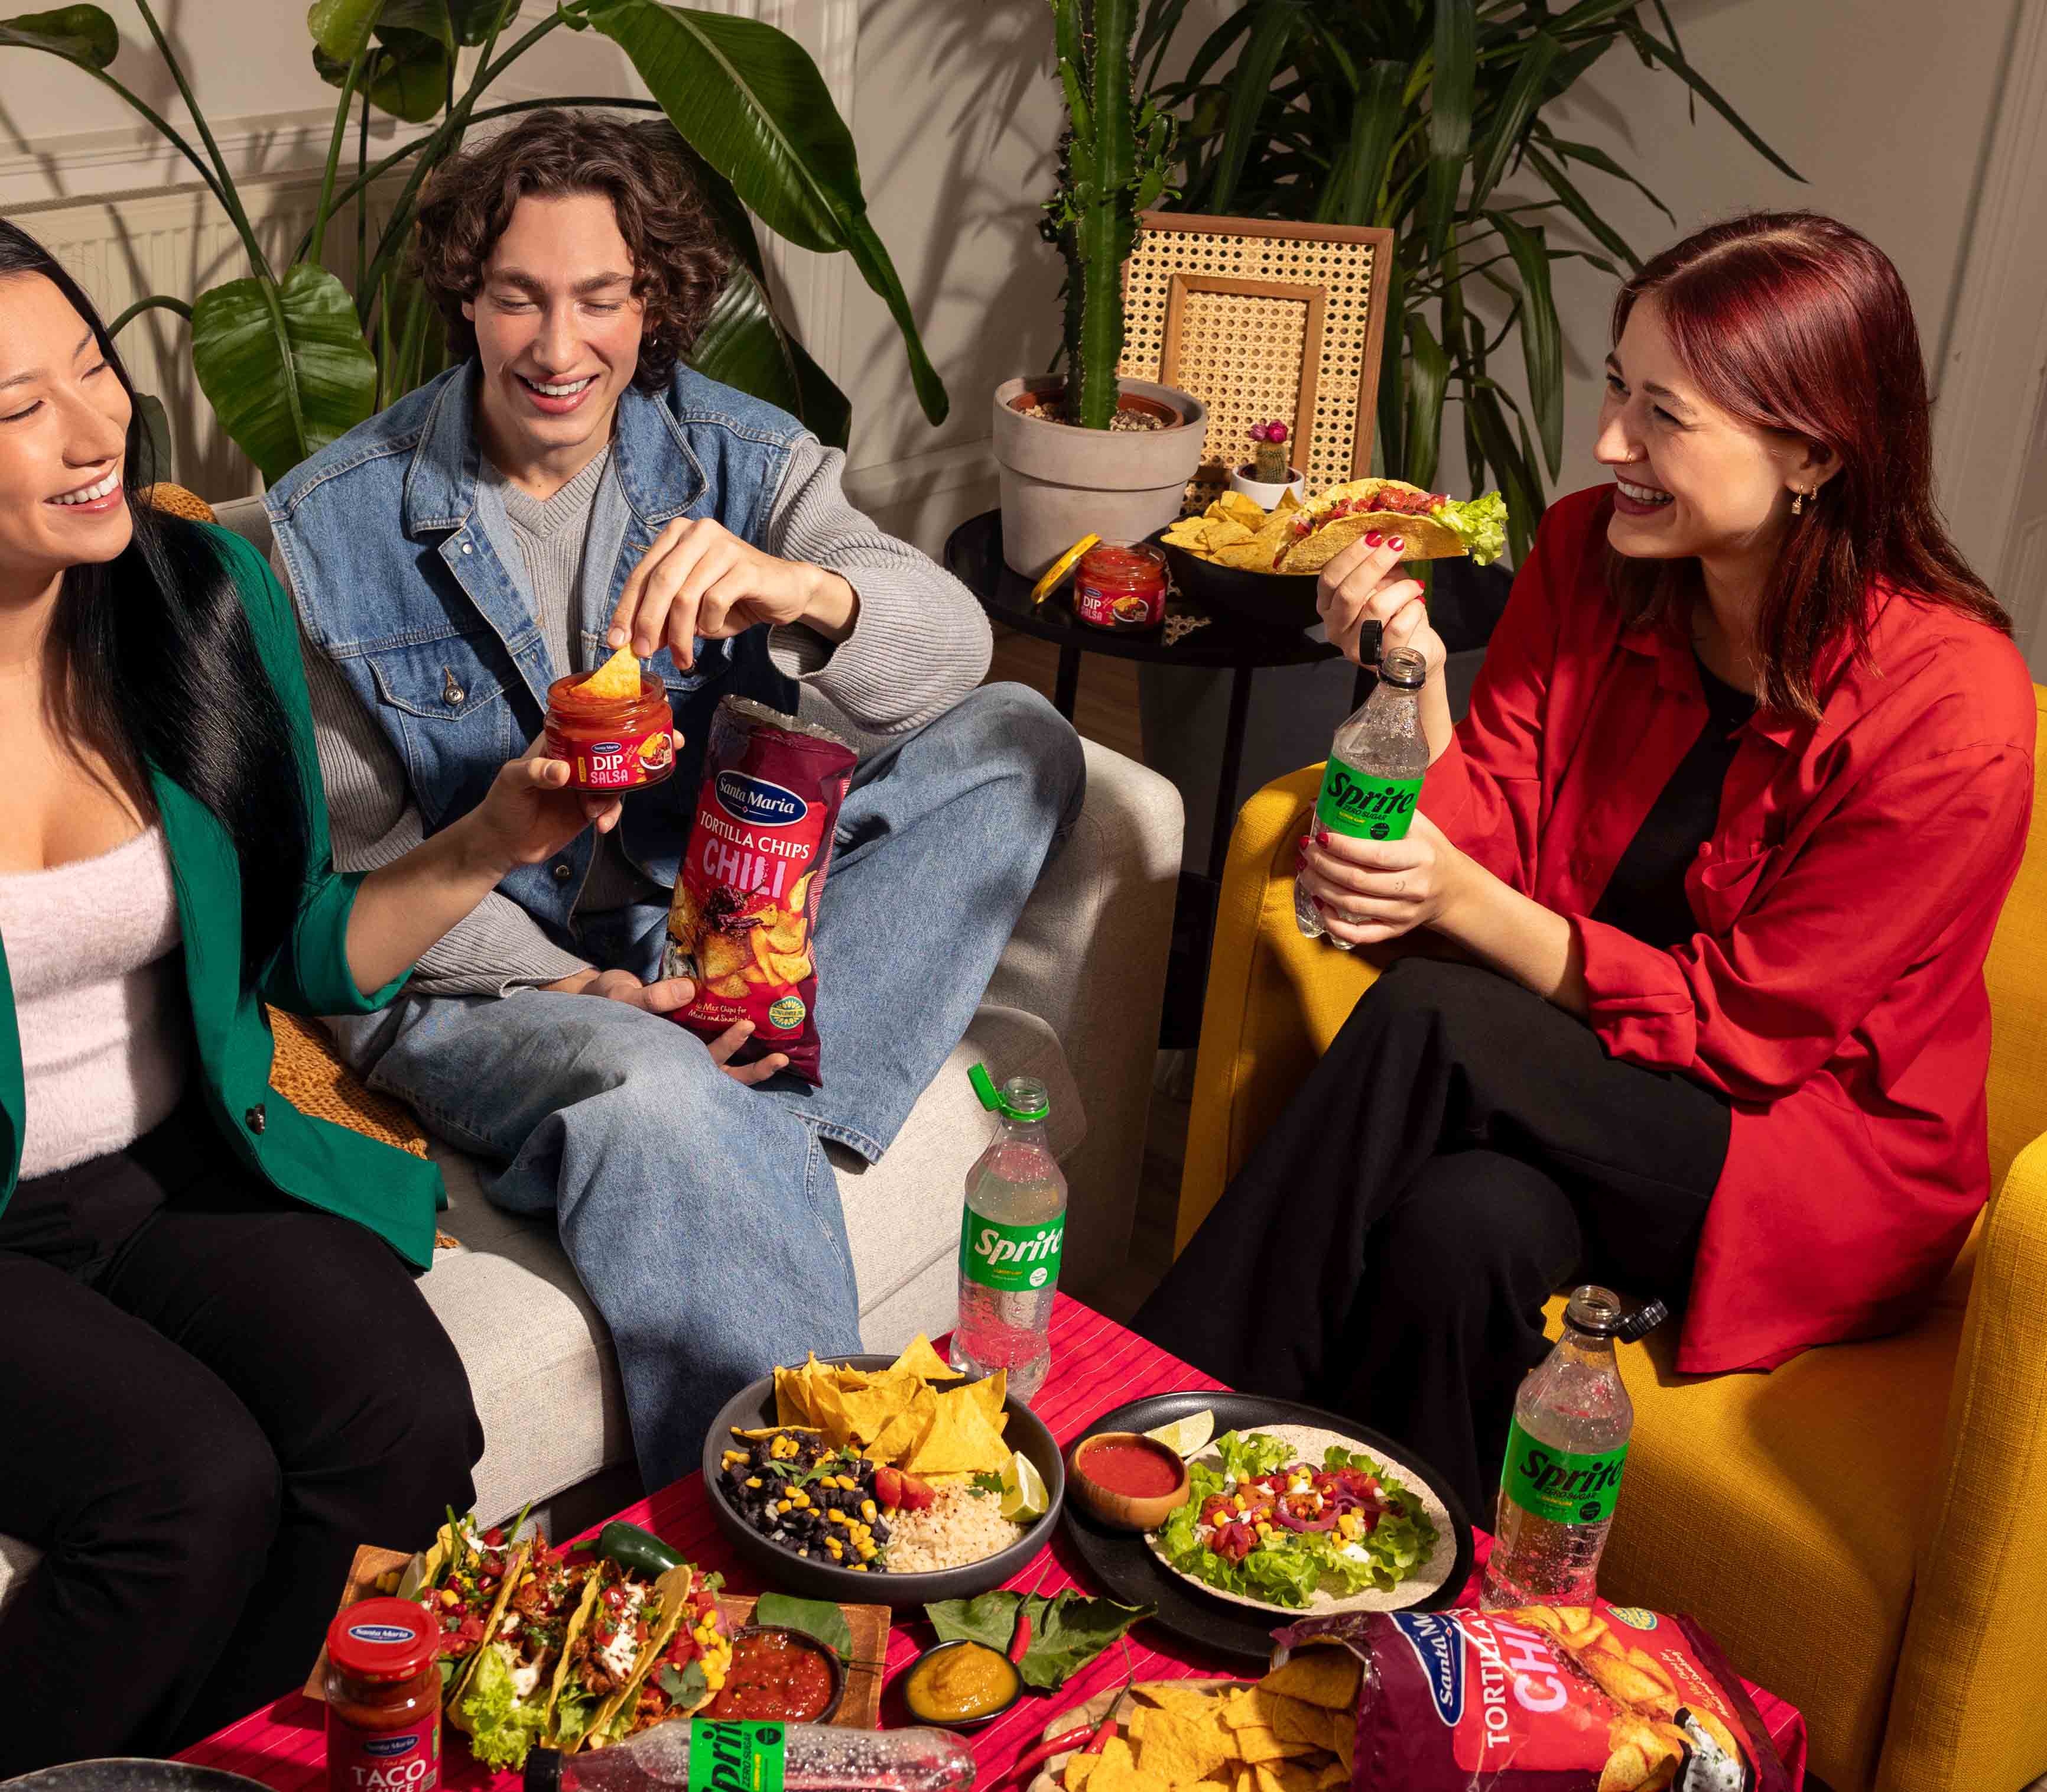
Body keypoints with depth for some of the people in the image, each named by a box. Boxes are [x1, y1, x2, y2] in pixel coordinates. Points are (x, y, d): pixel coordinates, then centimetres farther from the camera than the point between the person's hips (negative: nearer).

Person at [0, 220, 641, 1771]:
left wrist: (492, 846, -9)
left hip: (180, 1168, 4)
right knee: (198, 1485, -27)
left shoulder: (208, 603, -2)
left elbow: (298, 959, 6)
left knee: (406, 1421, -21)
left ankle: (218, 1764, 7)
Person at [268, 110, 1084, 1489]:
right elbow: (343, 842, -5)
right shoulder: (332, 525, -5)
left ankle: (757, 1104, -26)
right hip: (472, 964, -3)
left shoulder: (737, 456, -1)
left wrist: (803, 589, -41)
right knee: (642, 1087, -38)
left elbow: (951, 644, -17)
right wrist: (560, 982, -19)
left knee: (1015, 743, -14)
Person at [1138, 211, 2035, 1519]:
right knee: (1467, 1217, -32)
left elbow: (1748, 1022, -17)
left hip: (1818, 1146, -4)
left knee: (1428, 1022, -29)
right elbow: (1487, 843, -2)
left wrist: (1462, 903, -27)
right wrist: (1417, 678, -21)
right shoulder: (1590, 554, -5)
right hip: (1573, 1076, 5)